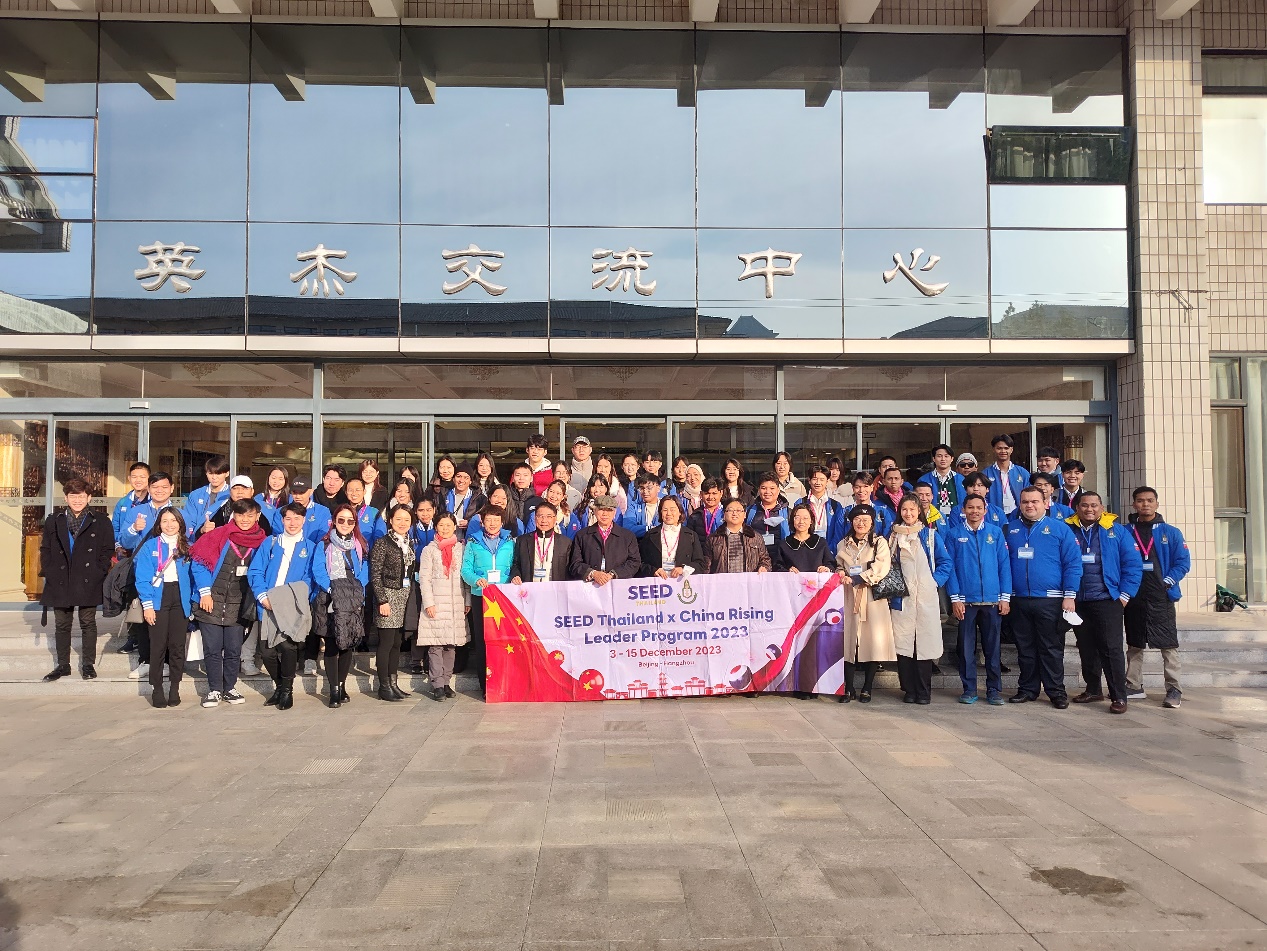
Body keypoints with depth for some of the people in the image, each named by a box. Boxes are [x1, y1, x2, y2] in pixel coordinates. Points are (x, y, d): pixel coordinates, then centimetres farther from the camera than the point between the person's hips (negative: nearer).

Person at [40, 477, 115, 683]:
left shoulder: (101, 523, 3)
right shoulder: (53, 522, 11)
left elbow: (108, 550, 1)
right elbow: (45, 549, 11)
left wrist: (98, 573, -8)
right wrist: (48, 572, 0)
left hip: (88, 583, -3)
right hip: (60, 583, 3)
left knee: (88, 624, 3)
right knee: (61, 625, 9)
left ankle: (88, 664, 12)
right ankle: (63, 665, 19)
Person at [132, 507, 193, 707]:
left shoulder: (188, 547, 10)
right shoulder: (150, 546, 2)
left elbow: (192, 576, 10)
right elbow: (142, 577, -3)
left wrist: (191, 600, 0)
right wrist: (147, 604, -10)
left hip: (180, 599, 2)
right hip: (158, 599, -2)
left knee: (177, 645, 3)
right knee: (158, 645, -2)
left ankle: (174, 689, 11)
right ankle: (156, 689, 7)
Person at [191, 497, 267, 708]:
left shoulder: (261, 542, 0)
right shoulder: (218, 536, -5)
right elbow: (199, 564, -3)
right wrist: (205, 592, -8)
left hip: (238, 605, 1)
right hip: (212, 602, -1)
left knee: (234, 649, 6)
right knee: (212, 649, 3)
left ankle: (230, 688, 20)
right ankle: (214, 690, 14)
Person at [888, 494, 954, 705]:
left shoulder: (931, 535, 7)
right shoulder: (894, 536, 11)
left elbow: (946, 563, 7)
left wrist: (936, 581, -4)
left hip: (926, 596, -1)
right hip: (901, 597, 1)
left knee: (925, 642, -2)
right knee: (903, 642, -1)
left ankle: (924, 691, 7)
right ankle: (909, 690, 8)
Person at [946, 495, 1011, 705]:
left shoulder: (996, 533, 5)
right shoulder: (955, 535, 4)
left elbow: (1004, 565, 3)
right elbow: (950, 567, 1)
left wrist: (1005, 597, -2)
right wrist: (955, 598, -6)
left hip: (992, 601, 0)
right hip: (966, 601, 0)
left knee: (992, 647, 6)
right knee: (966, 647, 4)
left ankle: (994, 690, 15)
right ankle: (969, 689, 14)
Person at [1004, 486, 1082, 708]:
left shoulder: (1059, 529, 1)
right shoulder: (1010, 530, 9)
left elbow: (1073, 564, -1)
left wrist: (1069, 596, -7)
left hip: (1050, 599, -3)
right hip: (1019, 600, 3)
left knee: (1052, 648, 3)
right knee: (1025, 648, 10)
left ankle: (1056, 691, 12)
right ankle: (1028, 689, 19)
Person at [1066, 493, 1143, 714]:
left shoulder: (1117, 532, 2)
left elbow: (1133, 565, 0)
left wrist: (1125, 595, -6)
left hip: (1107, 599, -3)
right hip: (1078, 602, 3)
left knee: (1111, 649, -5)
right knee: (1086, 648, 12)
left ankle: (1118, 696, 1)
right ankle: (1093, 690, 23)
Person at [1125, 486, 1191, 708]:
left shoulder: (1171, 533, 3)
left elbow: (1183, 562, 0)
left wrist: (1168, 582, -11)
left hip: (1162, 598, -2)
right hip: (1133, 598, 2)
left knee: (1169, 645, -2)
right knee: (1134, 645, 10)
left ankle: (1174, 690, 4)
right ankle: (1134, 687, 19)